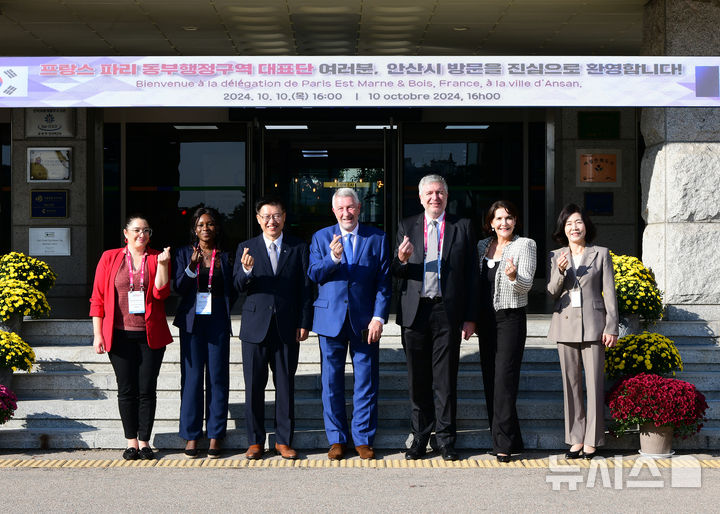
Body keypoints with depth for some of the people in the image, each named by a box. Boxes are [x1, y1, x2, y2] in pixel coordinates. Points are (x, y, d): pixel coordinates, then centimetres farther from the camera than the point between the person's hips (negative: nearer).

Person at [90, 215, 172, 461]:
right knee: (127, 390, 4)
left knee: (147, 390, 0)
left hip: (150, 335, 0)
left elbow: (160, 292, -6)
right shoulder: (109, 258, 5)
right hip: (120, 335, 0)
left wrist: (162, 264, -18)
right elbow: (98, 298, 4)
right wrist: (98, 334, -2)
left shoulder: (157, 258, 6)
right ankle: (131, 442, 12)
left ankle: (144, 441, 9)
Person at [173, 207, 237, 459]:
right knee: (192, 377, -1)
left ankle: (215, 436, 7)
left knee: (218, 377, 0)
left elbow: (233, 292, 11)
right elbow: (179, 288, -3)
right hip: (192, 321, 0)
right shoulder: (185, 254, 8)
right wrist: (192, 265, -15)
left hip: (217, 322, 0)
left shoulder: (225, 256, 8)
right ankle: (191, 435, 6)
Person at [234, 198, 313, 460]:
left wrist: (304, 323, -1)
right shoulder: (246, 248, 6)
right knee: (254, 386, 2)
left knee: (286, 385, 4)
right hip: (255, 326, 0)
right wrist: (246, 271, -23)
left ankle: (283, 440, 14)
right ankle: (255, 441, 12)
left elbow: (306, 287, 5)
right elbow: (239, 287, -1)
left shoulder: (299, 248, 6)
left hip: (287, 327, 0)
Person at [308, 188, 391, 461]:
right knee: (332, 383, 5)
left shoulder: (377, 238, 5)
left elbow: (384, 282, 2)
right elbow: (314, 275, 0)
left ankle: (363, 439, 12)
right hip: (331, 320, 1)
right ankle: (337, 439, 15)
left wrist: (378, 317, -7)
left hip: (365, 322, -1)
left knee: (366, 383, 2)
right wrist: (332, 258, -19)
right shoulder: (321, 238, 8)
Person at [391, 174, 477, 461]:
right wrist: (402, 260, -15)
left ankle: (445, 439, 8)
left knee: (446, 379, 0)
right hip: (415, 311, 1)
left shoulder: (462, 228, 7)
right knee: (418, 380, 6)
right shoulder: (407, 227, 11)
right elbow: (396, 273, 9)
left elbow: (471, 275, 5)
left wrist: (470, 317, -1)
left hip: (448, 311, -1)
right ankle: (420, 437, 15)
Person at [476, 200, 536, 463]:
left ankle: (504, 443, -10)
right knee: (490, 380, 6)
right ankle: (501, 439, 14)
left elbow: (526, 284, -9)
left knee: (504, 379, -12)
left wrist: (513, 276, -30)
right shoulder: (483, 246, 14)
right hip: (486, 319, 6)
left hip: (511, 318, -6)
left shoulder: (525, 245, -2)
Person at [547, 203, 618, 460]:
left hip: (593, 325, -2)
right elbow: (551, 292, 6)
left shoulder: (601, 254, 5)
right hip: (565, 325, 2)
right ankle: (575, 440, 11)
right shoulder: (556, 256, 10)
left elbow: (609, 293, 3)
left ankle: (591, 441, 3)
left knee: (594, 383, -4)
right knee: (571, 383, 5)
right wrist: (560, 271, -12)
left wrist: (611, 327, -3)